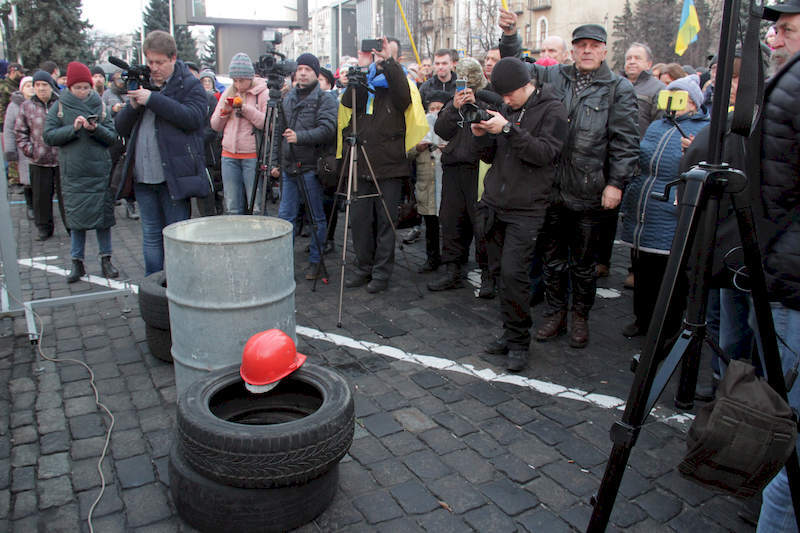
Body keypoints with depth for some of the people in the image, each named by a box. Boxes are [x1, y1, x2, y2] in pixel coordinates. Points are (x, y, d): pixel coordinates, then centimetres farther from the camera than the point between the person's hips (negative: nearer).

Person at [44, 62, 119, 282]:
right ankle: (77, 262, 14)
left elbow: (112, 137, 2)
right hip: (73, 174, 0)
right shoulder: (59, 108, 4)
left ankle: (106, 259, 16)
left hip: (99, 171, 0)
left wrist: (96, 129, -16)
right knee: (76, 218, 3)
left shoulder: (100, 106, 6)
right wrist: (73, 128, -15)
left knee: (103, 215, 4)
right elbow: (49, 136, -3)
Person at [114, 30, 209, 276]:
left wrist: (152, 99, -18)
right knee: (151, 235, 12)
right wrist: (132, 106, -5)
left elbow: (192, 118, -17)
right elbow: (121, 127, 15)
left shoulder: (190, 85, 1)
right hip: (143, 176, 6)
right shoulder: (143, 85, 16)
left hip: (173, 176, -5)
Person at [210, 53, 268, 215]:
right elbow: (215, 126, 16)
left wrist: (245, 108, -16)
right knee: (232, 208, 10)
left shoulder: (262, 93, -2)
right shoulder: (227, 94, 15)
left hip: (253, 156, -5)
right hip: (229, 156, 5)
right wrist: (224, 111, -2)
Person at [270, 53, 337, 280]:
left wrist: (300, 137, -28)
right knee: (285, 215, 7)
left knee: (317, 218, 3)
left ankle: (316, 262, 14)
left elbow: (328, 130, -17)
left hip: (312, 167, -6)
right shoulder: (288, 99, 16)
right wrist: (276, 161, 16)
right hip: (289, 167, 6)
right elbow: (279, 131, 21)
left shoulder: (326, 99, -3)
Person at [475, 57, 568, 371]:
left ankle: (519, 342, 2)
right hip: (494, 203, 6)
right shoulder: (507, 110, 16)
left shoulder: (551, 110, -2)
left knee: (513, 273, -12)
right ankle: (510, 333, 18)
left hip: (525, 209, -6)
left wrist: (508, 129, -20)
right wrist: (482, 136, -2)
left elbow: (545, 153, -15)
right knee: (502, 271, 7)